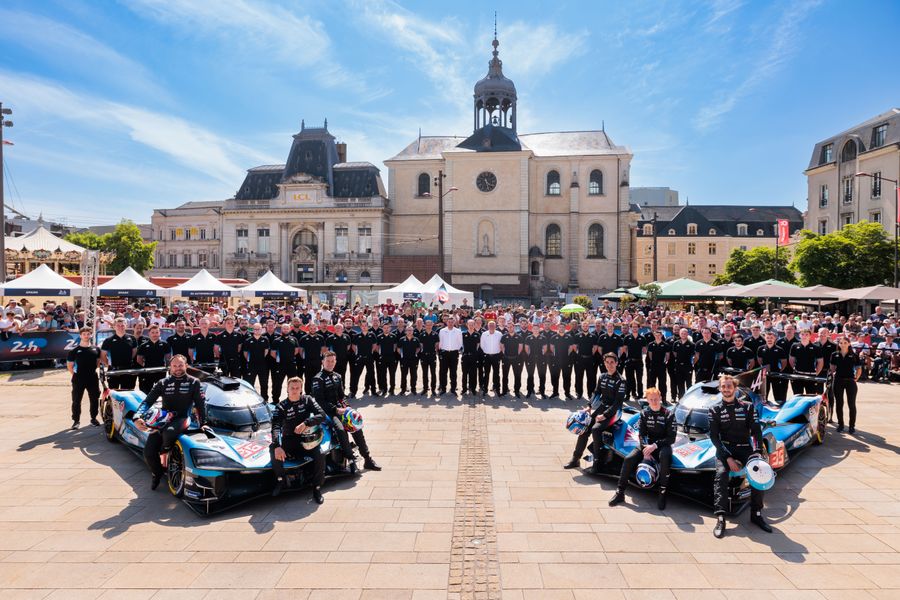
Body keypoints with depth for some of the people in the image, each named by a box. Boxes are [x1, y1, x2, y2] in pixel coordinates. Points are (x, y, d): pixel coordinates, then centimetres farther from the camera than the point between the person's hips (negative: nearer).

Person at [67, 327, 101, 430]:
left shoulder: (96, 349, 6)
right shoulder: (74, 351, -2)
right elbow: (69, 365, 5)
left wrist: (94, 370, 9)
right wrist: (76, 375, 0)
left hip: (93, 378, 2)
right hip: (78, 379, -2)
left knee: (94, 399, 7)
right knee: (76, 400, 2)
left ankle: (94, 418, 21)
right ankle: (76, 420, 13)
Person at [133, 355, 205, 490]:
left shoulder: (193, 382, 2)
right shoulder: (163, 383, 8)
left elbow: (200, 404, 3)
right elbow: (148, 401, 0)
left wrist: (202, 423, -1)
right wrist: (137, 417, -18)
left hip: (182, 419, -3)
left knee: (169, 433, -38)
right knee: (148, 452, -14)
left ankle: (164, 452, -1)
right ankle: (157, 474, 20)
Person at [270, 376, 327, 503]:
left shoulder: (308, 400, 2)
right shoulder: (281, 406, -2)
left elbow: (322, 415, -11)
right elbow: (275, 427, -18)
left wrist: (305, 423, -28)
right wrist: (277, 446, -36)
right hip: (288, 440, 0)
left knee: (320, 454, -29)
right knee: (272, 448, -30)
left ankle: (317, 488, -10)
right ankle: (280, 480, -7)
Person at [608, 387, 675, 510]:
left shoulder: (669, 414, -8)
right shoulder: (644, 413, 2)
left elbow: (671, 438, -10)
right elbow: (641, 434, 0)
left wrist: (655, 445, -21)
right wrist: (645, 449, -17)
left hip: (663, 445, -3)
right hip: (648, 444, 3)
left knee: (664, 456, -39)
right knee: (628, 459, -20)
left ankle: (662, 493, -26)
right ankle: (620, 492, -9)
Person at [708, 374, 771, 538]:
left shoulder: (747, 407, 6)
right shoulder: (715, 409, 2)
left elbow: (756, 431, 2)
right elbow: (714, 436, -3)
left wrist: (757, 452, -15)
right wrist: (728, 458, -15)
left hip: (744, 448, 2)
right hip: (724, 449, -1)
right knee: (721, 473, -27)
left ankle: (756, 514, -4)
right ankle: (720, 518, -28)